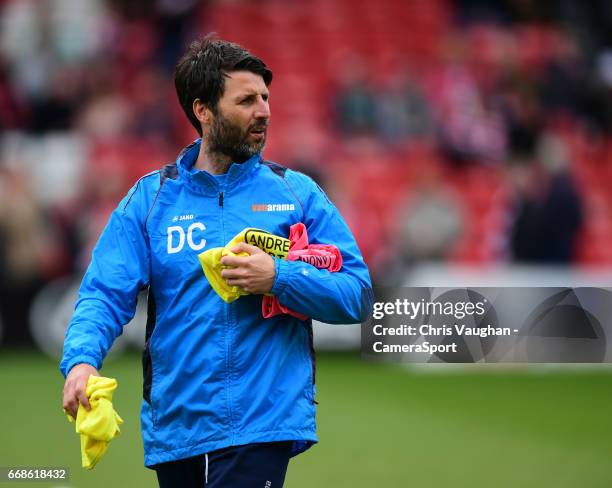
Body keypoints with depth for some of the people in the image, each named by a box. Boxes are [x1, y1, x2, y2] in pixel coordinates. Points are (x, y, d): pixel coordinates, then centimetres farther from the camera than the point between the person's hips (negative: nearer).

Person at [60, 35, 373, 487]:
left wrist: (278, 277, -15)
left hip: (261, 428, -2)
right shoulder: (150, 197, 6)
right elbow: (105, 294, -2)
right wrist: (81, 360, -22)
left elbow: (357, 295, 0)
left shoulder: (297, 193, 5)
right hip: (173, 430, 2)